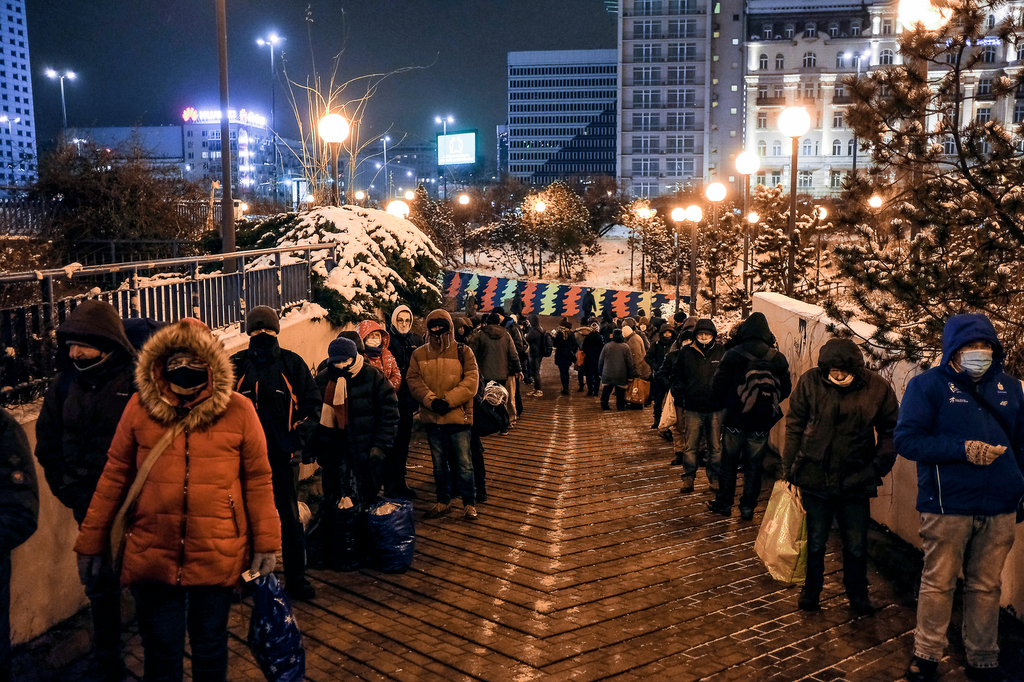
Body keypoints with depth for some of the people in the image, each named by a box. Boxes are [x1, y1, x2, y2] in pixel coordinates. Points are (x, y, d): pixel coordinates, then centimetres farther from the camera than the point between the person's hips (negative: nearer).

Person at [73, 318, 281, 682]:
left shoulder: (238, 410, -5)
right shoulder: (141, 406, -1)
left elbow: (258, 479, -1)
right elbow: (115, 475, 5)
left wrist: (266, 543, -2)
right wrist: (91, 540, 7)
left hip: (218, 557, -1)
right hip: (152, 556, 1)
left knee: (210, 648, 16)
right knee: (161, 652, 13)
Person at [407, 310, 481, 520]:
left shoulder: (463, 352, -1)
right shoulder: (419, 354, 6)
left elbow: (471, 381, -9)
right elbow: (414, 381, -2)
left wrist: (448, 401, -18)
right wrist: (432, 401, -17)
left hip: (459, 416, -3)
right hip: (432, 418, 3)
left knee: (464, 463, 0)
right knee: (438, 463, 15)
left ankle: (469, 503, 14)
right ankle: (443, 502, 29)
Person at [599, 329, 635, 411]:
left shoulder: (607, 346, -1)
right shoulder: (626, 347, -6)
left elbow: (601, 360, 5)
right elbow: (630, 363, -3)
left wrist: (600, 371, 16)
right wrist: (630, 375, 5)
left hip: (607, 374, 2)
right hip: (621, 375, -2)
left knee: (606, 390, 13)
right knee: (620, 392, 6)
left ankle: (604, 405, 17)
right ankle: (620, 406, 8)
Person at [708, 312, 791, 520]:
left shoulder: (733, 354, -10)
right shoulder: (778, 358, -3)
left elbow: (717, 386, -10)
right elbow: (786, 389, 4)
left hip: (736, 418, -2)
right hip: (762, 420, 2)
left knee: (729, 460, 13)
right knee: (754, 464, 11)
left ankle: (724, 502, 21)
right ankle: (748, 507, 17)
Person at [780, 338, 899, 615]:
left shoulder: (877, 388, -6)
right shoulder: (810, 381, -7)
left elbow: (890, 431, 7)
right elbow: (794, 426, 0)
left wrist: (879, 465, -3)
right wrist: (789, 468, -1)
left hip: (856, 481, 0)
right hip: (814, 477, 0)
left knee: (856, 545, 12)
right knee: (814, 541, 13)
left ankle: (857, 593, 36)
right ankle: (811, 589, 36)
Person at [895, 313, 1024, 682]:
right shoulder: (928, 385, -4)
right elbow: (907, 440, -12)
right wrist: (962, 449, -19)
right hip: (948, 507, -4)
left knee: (986, 586, 13)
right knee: (938, 583, 5)